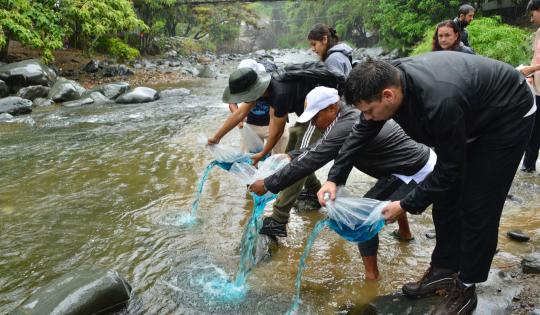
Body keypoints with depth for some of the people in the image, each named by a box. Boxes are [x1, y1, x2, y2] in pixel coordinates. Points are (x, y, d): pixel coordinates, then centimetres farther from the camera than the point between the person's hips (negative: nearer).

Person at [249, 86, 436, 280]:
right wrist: (291, 155, 13)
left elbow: (309, 163, -22)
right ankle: (404, 232, 58)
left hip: (415, 174, -10)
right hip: (423, 159, 10)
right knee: (388, 192, 37)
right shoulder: (350, 115, 5)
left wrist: (268, 185, -14)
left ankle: (371, 276, 4)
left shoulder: (345, 129, -25)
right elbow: (318, 148, 18)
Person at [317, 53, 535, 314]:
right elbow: (361, 133, -7)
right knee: (445, 198, 7)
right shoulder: (388, 81, -20)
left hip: (508, 115, -7)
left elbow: (449, 169, -27)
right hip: (471, 116, 7)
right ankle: (444, 270, 22)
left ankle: (465, 289, 9)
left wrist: (406, 205, -20)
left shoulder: (440, 102, -42)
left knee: (477, 207, -7)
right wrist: (334, 178, -12)